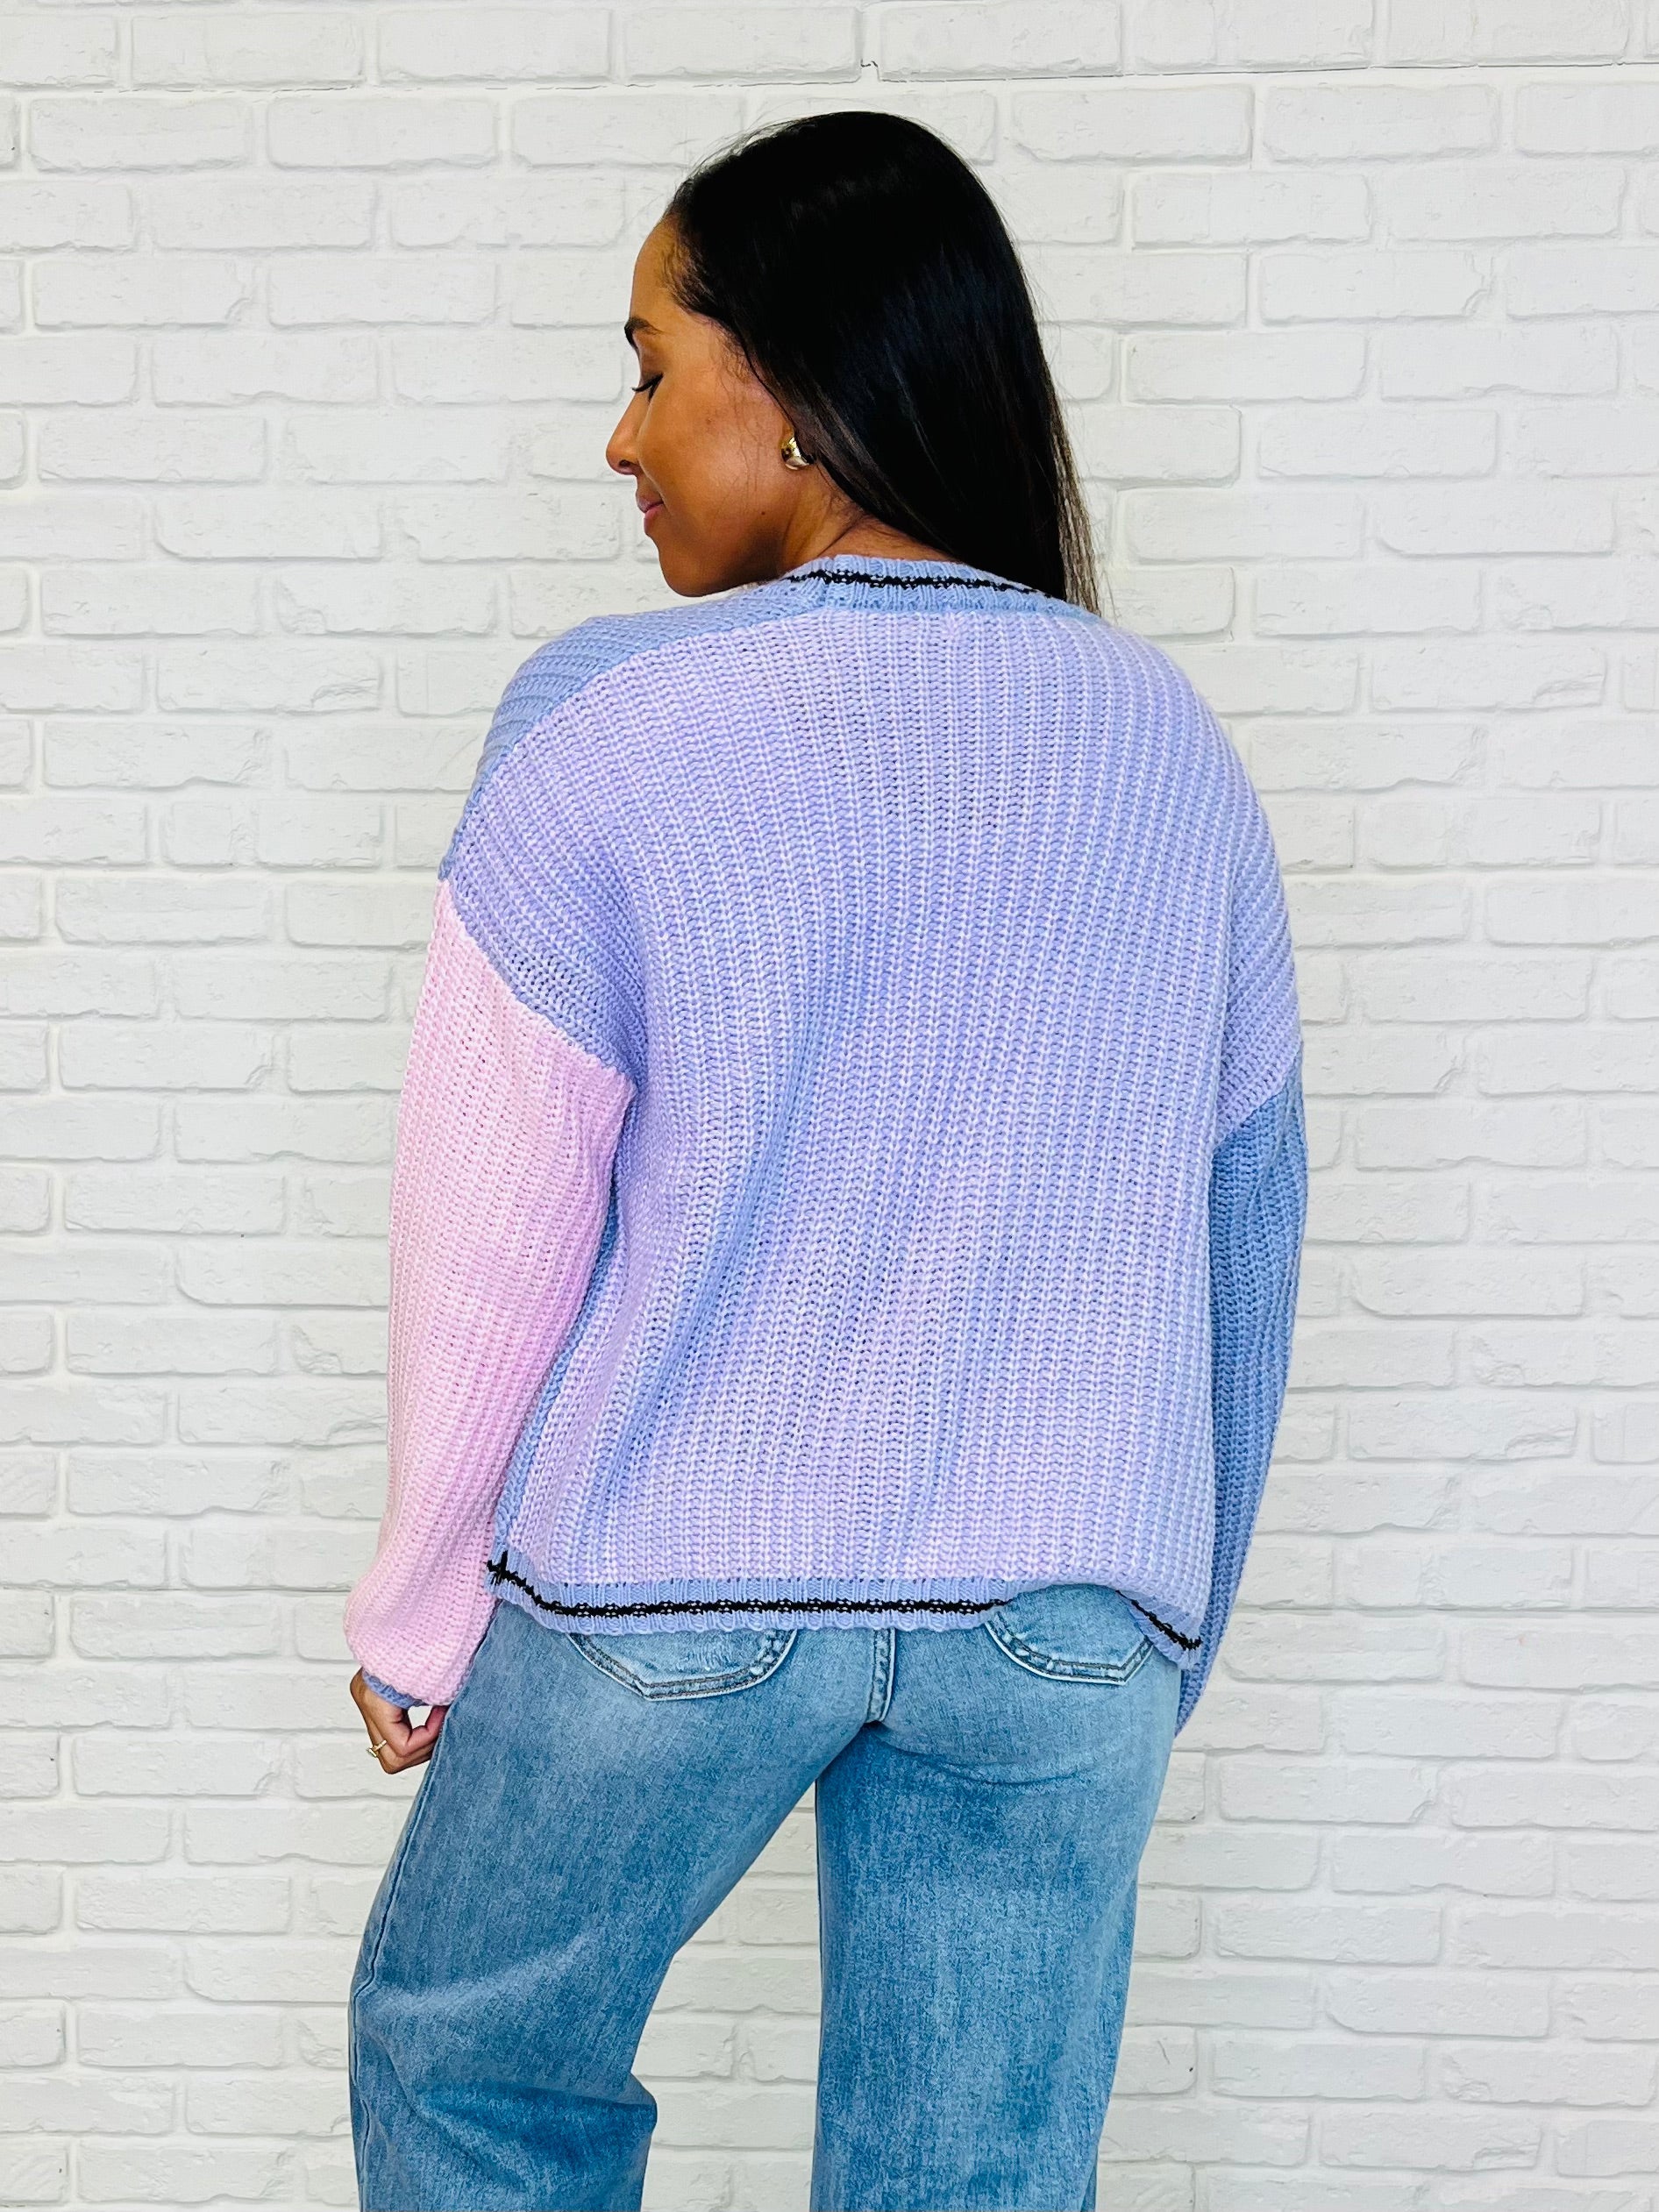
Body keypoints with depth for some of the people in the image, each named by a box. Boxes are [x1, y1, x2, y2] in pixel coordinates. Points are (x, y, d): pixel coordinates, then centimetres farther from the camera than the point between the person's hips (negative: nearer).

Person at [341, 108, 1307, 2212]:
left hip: (671, 1581, -3)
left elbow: (491, 1239, -8)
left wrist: (421, 1616, 6)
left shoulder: (610, 727, -11)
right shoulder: (1168, 746, 2)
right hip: (1066, 1620, 3)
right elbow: (1244, 1225, 7)